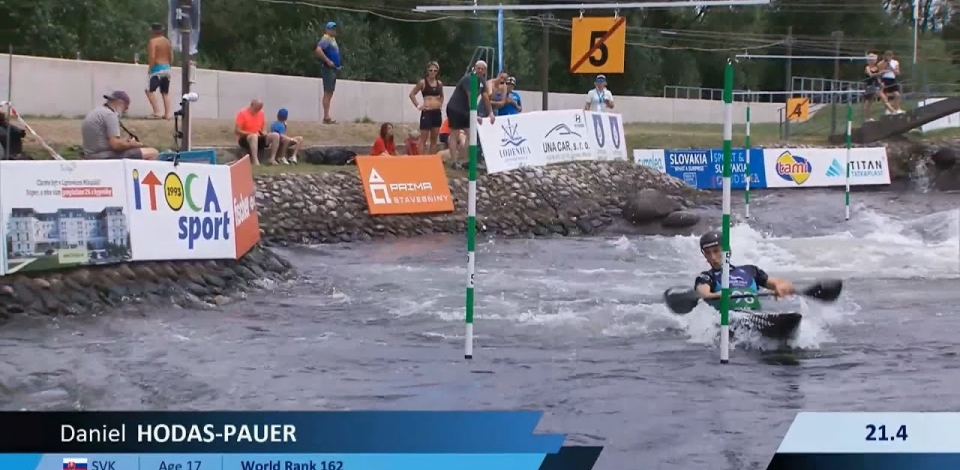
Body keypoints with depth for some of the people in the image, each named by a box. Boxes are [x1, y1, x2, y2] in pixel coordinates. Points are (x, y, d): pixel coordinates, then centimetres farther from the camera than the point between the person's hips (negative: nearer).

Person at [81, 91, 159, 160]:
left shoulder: (94, 113, 17)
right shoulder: (110, 115, -13)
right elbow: (115, 145, -22)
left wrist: (126, 141, 11)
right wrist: (131, 144, -5)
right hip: (107, 157, -10)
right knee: (153, 153, -11)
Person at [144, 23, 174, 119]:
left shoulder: (153, 41, -10)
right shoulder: (168, 41, 12)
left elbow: (152, 57, -19)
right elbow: (171, 57, 13)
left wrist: (150, 68, -10)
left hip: (157, 68, -7)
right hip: (166, 68, 7)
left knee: (150, 90, -5)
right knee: (165, 92, 11)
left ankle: (156, 111, -17)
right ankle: (167, 114, 6)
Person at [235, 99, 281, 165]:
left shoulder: (260, 113, 5)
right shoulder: (242, 113, -12)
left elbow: (264, 125, 19)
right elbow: (237, 130, -15)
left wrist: (264, 132, -6)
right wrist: (251, 133, -22)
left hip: (258, 138, 6)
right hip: (244, 139, -6)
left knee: (276, 135, -15)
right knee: (254, 136, -41)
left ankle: (272, 159, -19)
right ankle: (255, 161, -47)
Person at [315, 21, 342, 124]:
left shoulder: (333, 39, 19)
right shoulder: (326, 39, -11)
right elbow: (318, 50, -27)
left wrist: (338, 64, 17)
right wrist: (327, 61, -25)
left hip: (333, 69, 10)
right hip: (327, 68, -10)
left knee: (330, 93, 11)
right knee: (327, 93, -11)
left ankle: (327, 117, 15)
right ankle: (326, 117, -13)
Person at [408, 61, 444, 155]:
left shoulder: (439, 83, 10)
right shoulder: (423, 82, -4)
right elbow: (412, 94, -3)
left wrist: (441, 104, 12)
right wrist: (418, 105, -9)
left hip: (437, 112, 6)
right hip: (427, 112, -6)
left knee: (434, 139, 7)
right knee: (424, 139, -6)